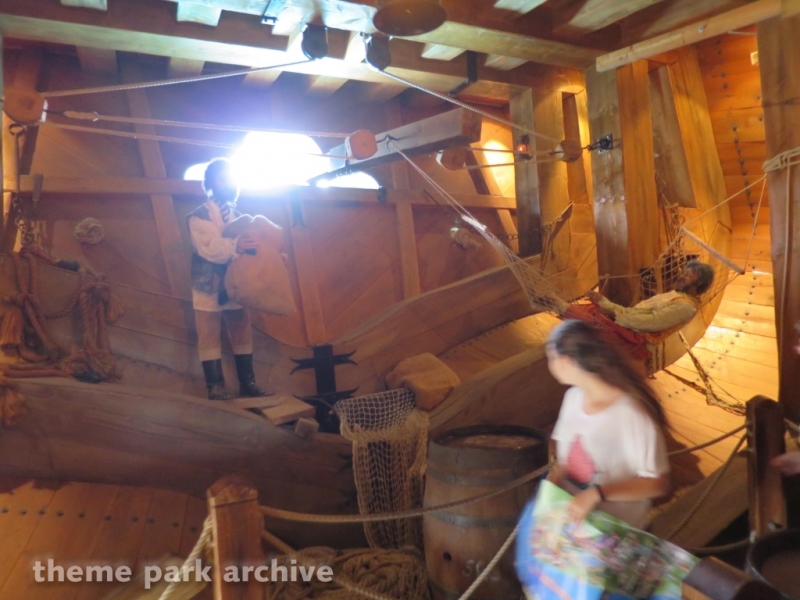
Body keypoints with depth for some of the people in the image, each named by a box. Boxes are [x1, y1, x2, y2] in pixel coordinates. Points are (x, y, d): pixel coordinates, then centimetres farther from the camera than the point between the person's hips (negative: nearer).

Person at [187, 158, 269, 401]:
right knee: (210, 337, 0)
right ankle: (215, 386, 10)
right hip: (209, 286, -5)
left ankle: (247, 383, 19)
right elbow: (211, 248, -21)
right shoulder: (199, 217, -6)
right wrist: (235, 247, -39)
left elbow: (248, 246, 8)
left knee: (242, 335, 9)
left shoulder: (238, 217, 13)